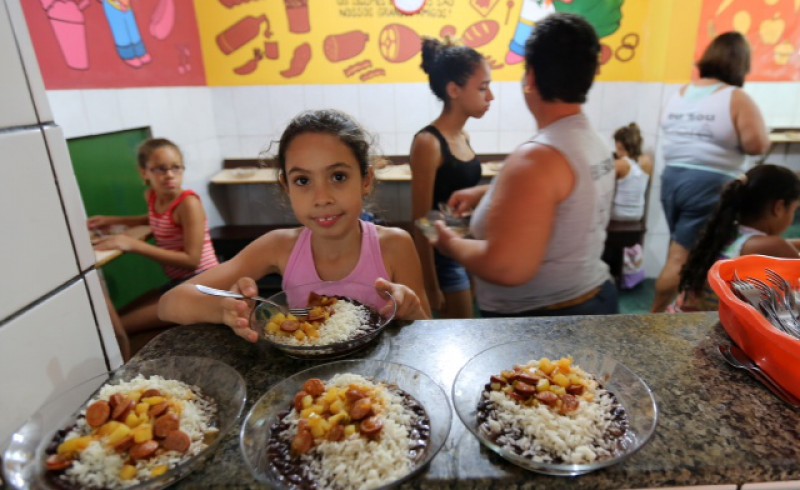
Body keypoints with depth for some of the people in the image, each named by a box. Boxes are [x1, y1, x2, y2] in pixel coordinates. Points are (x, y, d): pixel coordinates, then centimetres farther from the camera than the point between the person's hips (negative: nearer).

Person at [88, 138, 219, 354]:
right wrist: (116, 221, 15)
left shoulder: (189, 202, -18)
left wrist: (134, 245, -24)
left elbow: (192, 260, -23)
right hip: (177, 283, 9)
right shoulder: (152, 196, 5)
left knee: (117, 328, -12)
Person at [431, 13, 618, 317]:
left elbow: (506, 267, -33)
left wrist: (451, 244, -16)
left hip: (542, 316, -8)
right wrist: (486, 192, 14)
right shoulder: (592, 141, 2)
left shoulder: (538, 156, -28)